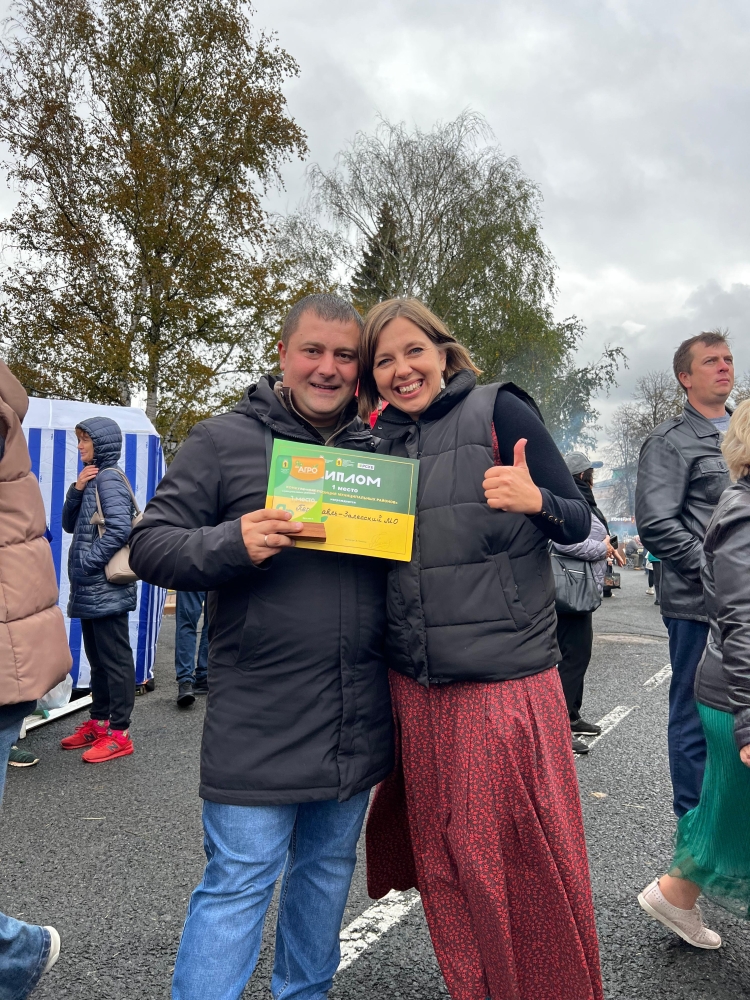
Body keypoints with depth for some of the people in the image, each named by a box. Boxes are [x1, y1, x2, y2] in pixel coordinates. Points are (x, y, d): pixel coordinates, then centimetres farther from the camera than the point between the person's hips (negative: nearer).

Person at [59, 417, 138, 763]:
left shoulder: (109, 477, -12)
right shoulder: (93, 479, 16)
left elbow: (120, 528, -24)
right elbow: (70, 525, 15)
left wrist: (88, 562, -18)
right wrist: (76, 490, 0)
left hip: (106, 588, -10)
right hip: (90, 589, 10)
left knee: (115, 659, -3)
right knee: (97, 658, 17)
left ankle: (119, 733, 3)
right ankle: (99, 721, 27)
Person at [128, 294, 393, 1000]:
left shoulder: (377, 451, 10)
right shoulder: (224, 440, -3)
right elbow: (149, 545, -6)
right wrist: (232, 544, -24)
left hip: (358, 723, 5)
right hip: (260, 722, -5)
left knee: (329, 868, 21)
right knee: (238, 884, 2)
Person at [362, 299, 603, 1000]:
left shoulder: (498, 410, -5)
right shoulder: (381, 445, 10)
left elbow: (578, 522, -6)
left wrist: (534, 500, -25)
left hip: (506, 680, -5)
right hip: (415, 687, 5)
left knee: (523, 863, 6)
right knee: (443, 862, 17)